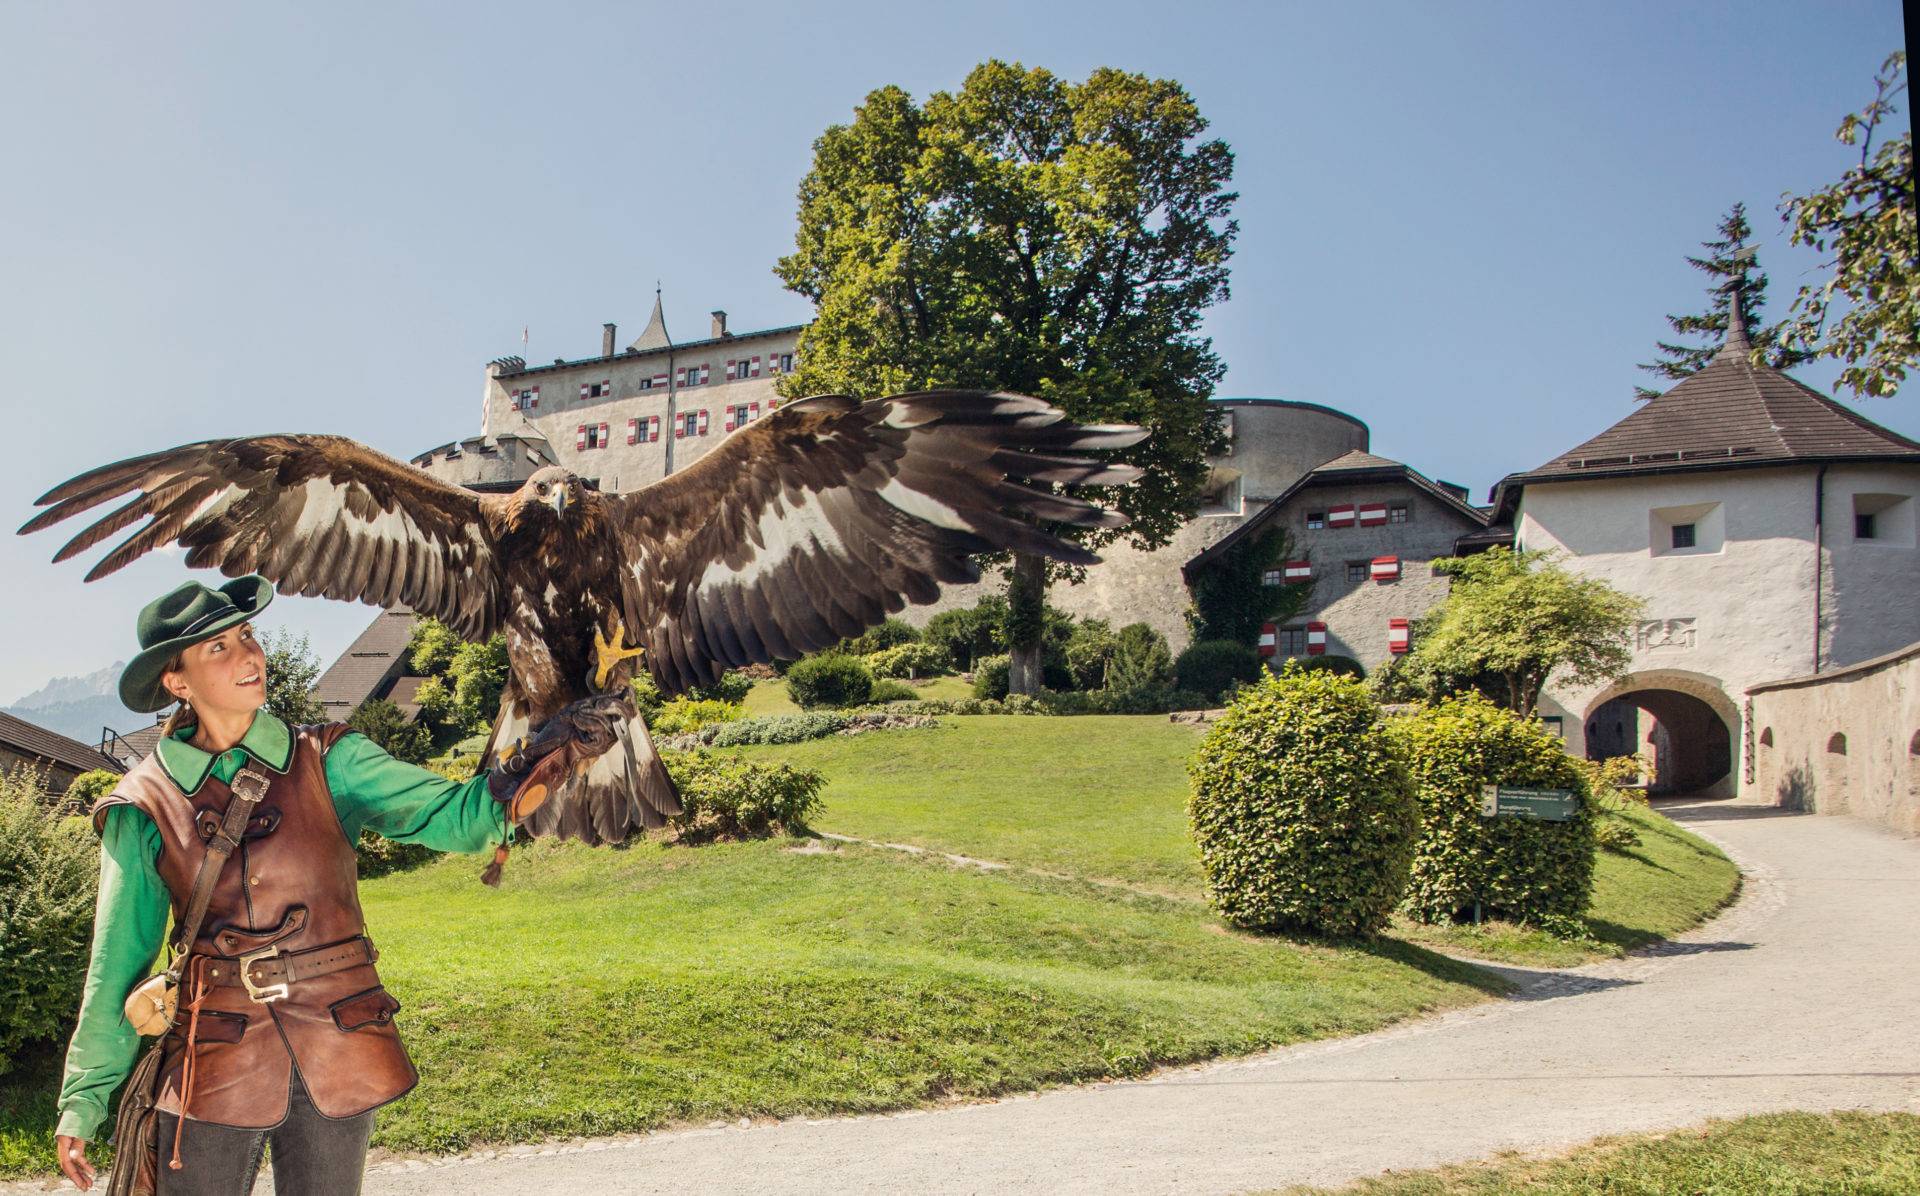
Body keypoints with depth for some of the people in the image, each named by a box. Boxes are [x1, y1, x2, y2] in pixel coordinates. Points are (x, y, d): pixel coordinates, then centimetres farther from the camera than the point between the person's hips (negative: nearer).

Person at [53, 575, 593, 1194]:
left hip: (338, 1062, 1)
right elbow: (116, 965, 6)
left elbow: (449, 813, -10)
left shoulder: (326, 762, 1)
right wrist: (83, 1101, 8)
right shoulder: (146, 806, 1)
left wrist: (532, 760, -28)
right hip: (216, 1067, 0)